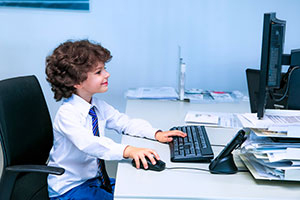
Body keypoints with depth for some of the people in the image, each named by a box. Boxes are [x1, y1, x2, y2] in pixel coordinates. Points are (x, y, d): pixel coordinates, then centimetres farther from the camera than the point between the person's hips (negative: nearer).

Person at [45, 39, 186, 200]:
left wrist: (157, 134, -7)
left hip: (96, 179, 8)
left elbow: (124, 122, 8)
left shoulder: (98, 106, 1)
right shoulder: (66, 114, -24)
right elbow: (88, 143, -40)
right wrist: (128, 151, -53)